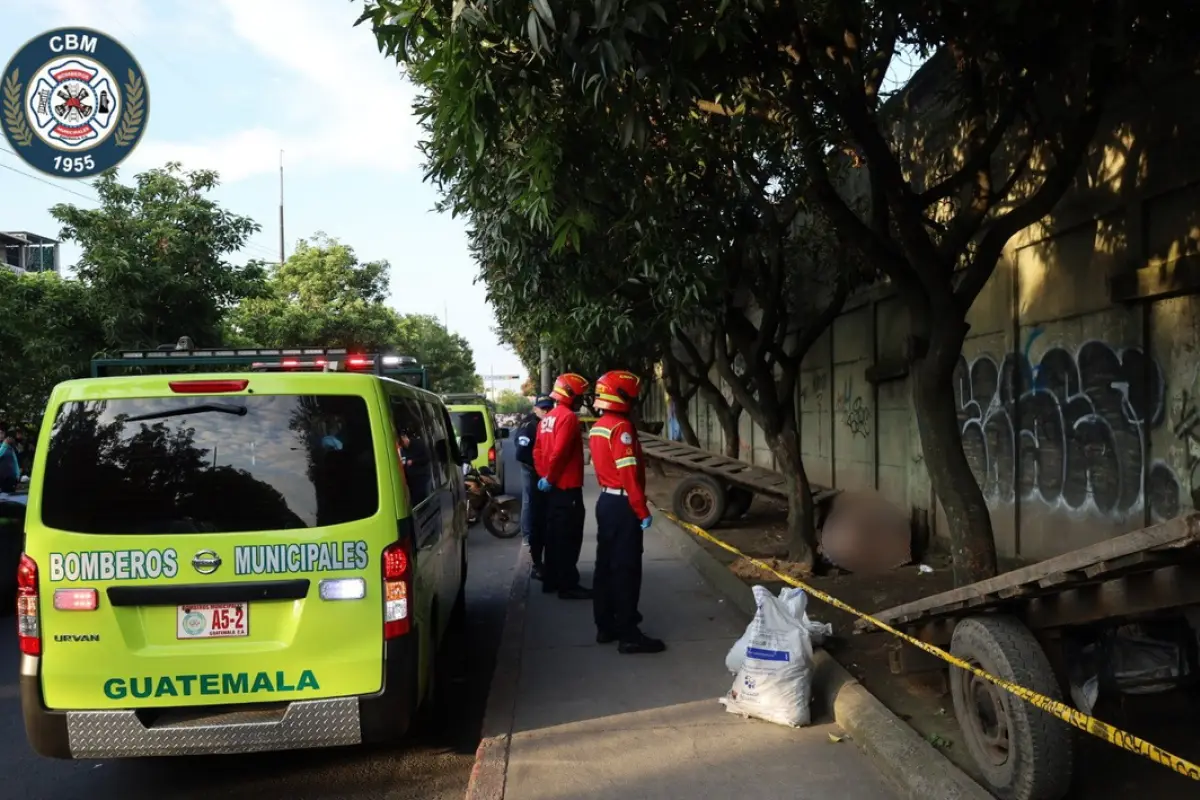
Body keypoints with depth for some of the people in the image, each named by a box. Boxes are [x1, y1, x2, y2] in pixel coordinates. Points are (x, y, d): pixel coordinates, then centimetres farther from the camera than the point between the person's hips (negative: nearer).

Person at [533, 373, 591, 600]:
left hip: (552, 487, 9)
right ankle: (568, 586, 0)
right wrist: (550, 479, -13)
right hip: (567, 487, -9)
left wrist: (544, 476, 8)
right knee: (569, 538, -4)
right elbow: (559, 453, -24)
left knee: (554, 535, 16)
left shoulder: (547, 418, 13)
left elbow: (538, 451, 13)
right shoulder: (568, 417, -16)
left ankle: (551, 580, 23)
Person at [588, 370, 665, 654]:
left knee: (606, 564, 13)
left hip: (605, 500, 10)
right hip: (622, 504, -10)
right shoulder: (621, 427, -18)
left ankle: (605, 626, 21)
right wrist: (642, 511, -19)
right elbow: (629, 474, -22)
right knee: (626, 568, -5)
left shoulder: (597, 427, 11)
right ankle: (628, 634, 0)